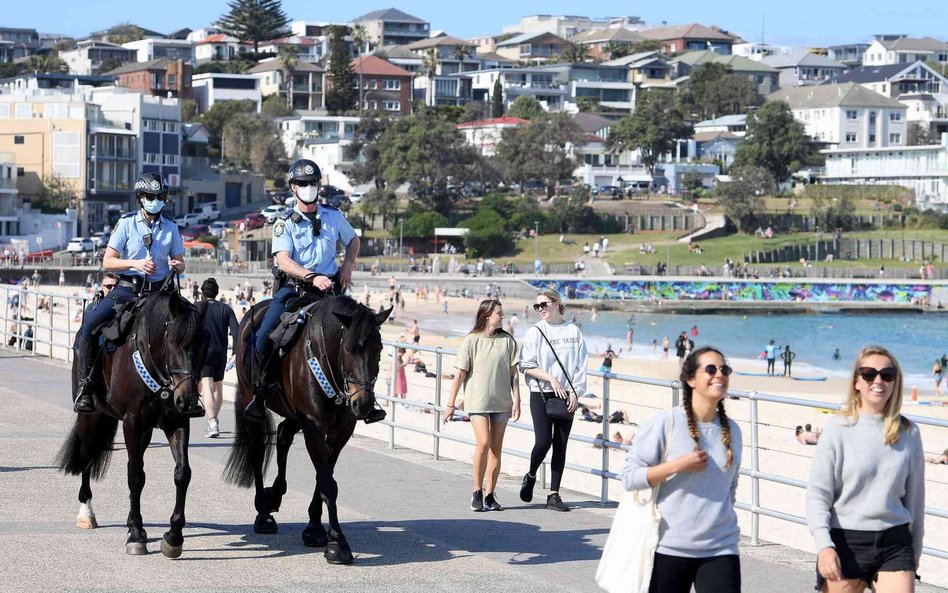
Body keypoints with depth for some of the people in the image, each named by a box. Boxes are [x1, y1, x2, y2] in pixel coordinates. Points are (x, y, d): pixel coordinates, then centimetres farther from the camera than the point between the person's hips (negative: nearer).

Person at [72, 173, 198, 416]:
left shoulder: (170, 227, 9)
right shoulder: (127, 223, 1)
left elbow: (180, 263, 15)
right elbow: (107, 262, -3)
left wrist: (177, 265, -10)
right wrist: (135, 263, -20)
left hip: (158, 291, 2)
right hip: (127, 288, -2)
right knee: (89, 327, -22)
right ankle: (84, 385, -8)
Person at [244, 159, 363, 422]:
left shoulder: (333, 216, 8)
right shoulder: (285, 223, -3)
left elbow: (353, 241, 25)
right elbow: (283, 260, -15)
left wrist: (347, 267, 6)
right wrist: (312, 277, -29)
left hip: (328, 288, 2)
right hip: (292, 288, -2)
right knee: (263, 337, -20)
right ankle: (259, 395, -7)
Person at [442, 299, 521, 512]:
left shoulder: (507, 340, 5)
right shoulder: (471, 341, -3)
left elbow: (513, 374, 8)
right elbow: (460, 374, -2)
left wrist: (516, 401, 1)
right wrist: (450, 404, -2)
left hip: (501, 402, 4)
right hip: (477, 401, -3)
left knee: (496, 449, 5)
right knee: (484, 443, -17)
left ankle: (490, 495, 13)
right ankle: (477, 492, -5)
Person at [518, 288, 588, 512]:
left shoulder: (574, 332, 6)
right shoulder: (535, 332, 1)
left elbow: (581, 366, 6)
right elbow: (527, 366, -3)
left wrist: (575, 392, -3)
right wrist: (551, 378, -13)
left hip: (566, 396, 2)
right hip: (541, 394, -2)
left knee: (561, 445, 2)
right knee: (543, 441, -12)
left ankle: (554, 496, 6)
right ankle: (530, 476, 18)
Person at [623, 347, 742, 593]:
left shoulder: (732, 431, 8)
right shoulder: (667, 422, -7)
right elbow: (629, 477, -9)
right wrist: (679, 465, -17)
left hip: (720, 551, 3)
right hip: (670, 548, -3)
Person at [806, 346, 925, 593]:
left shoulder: (908, 433, 5)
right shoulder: (838, 429, -4)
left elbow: (915, 496, 14)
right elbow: (817, 494, -5)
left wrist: (915, 551, 18)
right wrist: (823, 545, -18)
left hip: (894, 544, 2)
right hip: (846, 543, -2)